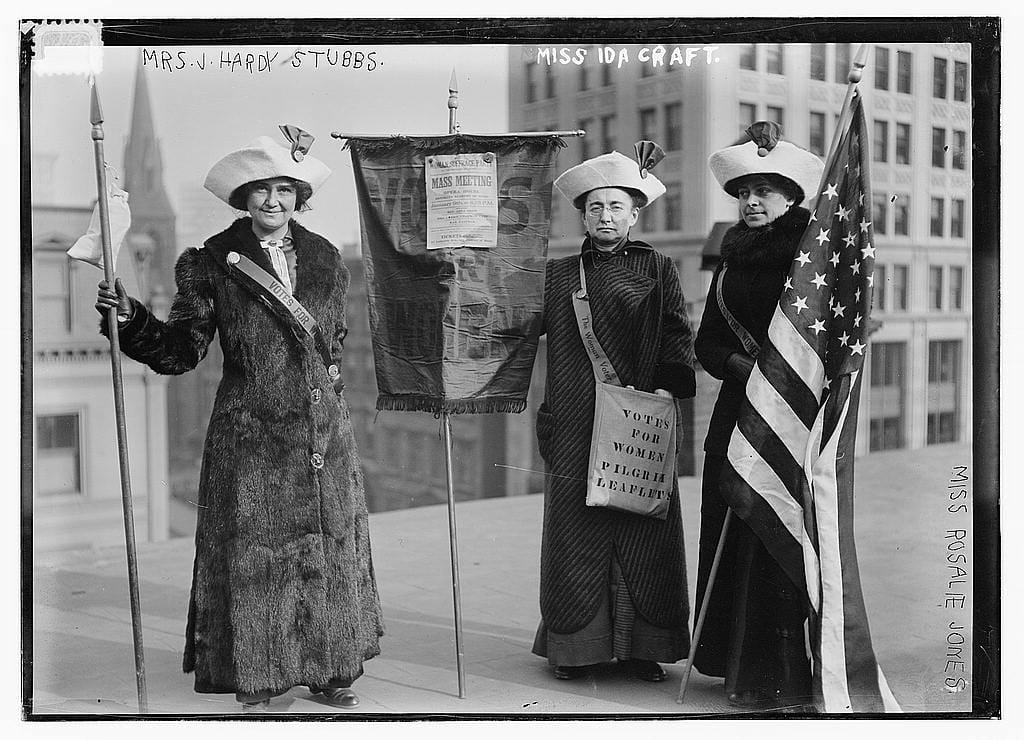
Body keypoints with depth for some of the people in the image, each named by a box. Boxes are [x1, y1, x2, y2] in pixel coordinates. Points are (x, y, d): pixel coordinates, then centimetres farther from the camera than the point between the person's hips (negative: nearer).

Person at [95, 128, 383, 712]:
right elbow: (181, 351, -5)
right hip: (249, 434, -3)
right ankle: (255, 678, 14)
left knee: (329, 549, 8)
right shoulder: (211, 263, -2)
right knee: (251, 551, 0)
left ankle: (331, 670, 22)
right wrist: (132, 319, -18)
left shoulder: (326, 259, 8)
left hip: (323, 432, 4)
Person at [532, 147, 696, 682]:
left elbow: (678, 338, 4)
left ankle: (640, 648, 10)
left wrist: (669, 385, -11)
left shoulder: (657, 270, 11)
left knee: (642, 537, 0)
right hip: (574, 432, 1)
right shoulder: (557, 275, 14)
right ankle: (574, 647, 11)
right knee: (575, 535, 1)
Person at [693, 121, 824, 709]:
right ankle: (737, 659, 21)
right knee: (730, 529, 8)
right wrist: (744, 365, -5)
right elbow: (707, 343, 13)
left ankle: (779, 676, 4)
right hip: (739, 407, 6)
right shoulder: (733, 256, 14)